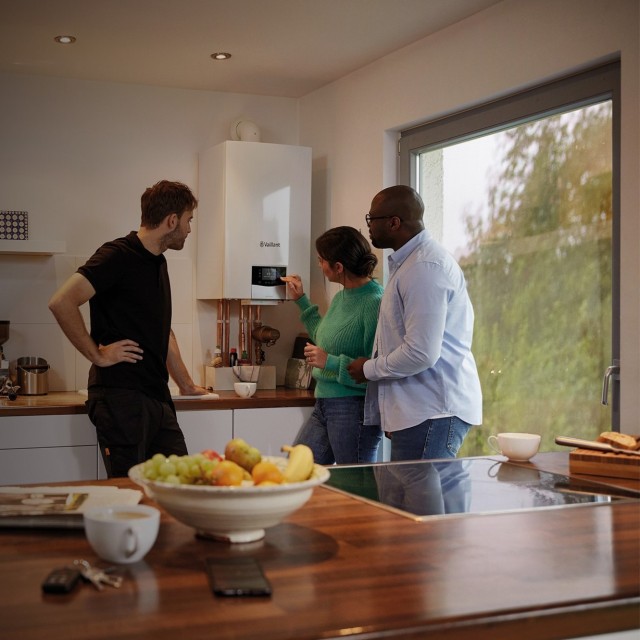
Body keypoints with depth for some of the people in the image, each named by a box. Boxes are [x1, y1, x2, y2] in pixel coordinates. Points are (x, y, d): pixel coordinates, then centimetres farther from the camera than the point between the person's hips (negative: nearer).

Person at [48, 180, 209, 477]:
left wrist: (186, 385, 31)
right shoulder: (119, 255, -8)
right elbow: (61, 303, -20)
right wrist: (97, 355, -15)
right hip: (121, 395, -8)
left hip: (157, 397, 8)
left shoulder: (157, 263, 20)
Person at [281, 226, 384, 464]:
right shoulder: (340, 298, 11)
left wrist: (330, 362, -20)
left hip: (354, 408, -9)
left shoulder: (374, 304, -17)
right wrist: (301, 300, 29)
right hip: (323, 406, 9)